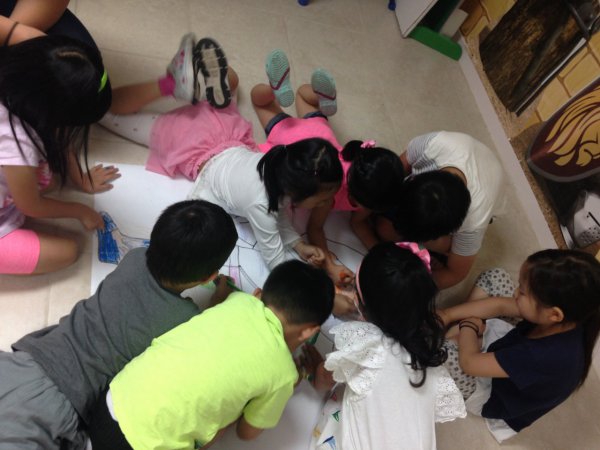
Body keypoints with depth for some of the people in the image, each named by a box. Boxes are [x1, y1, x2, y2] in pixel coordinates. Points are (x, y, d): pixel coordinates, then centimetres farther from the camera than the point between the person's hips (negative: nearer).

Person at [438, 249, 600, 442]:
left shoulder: (546, 356, -46)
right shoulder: (568, 318, -25)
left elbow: (469, 363, -36)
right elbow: (500, 305, -14)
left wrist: (467, 326, -16)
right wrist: (448, 315, -16)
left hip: (494, 398, -6)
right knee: (494, 276, -1)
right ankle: (457, 337, 11)